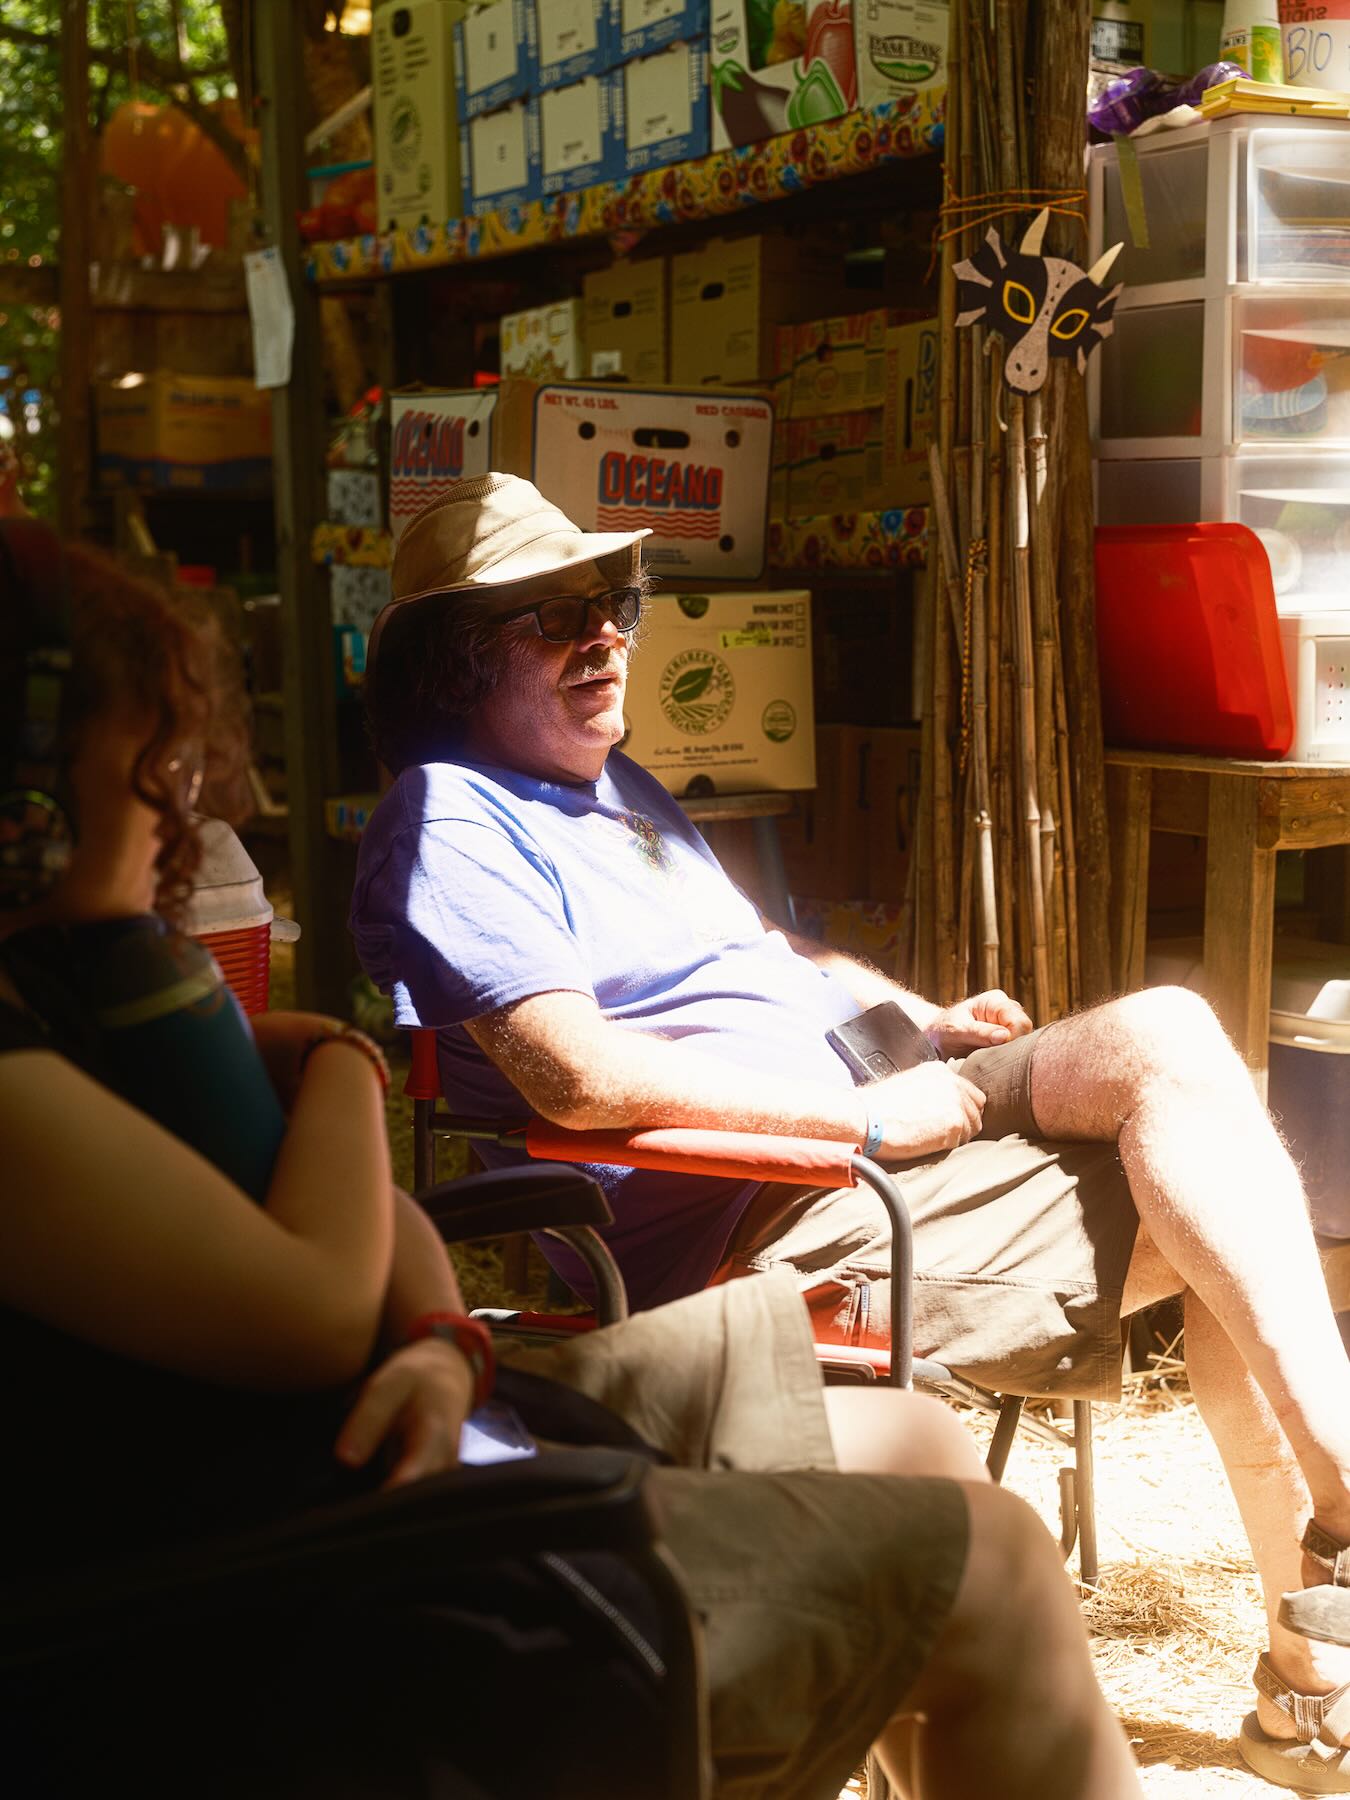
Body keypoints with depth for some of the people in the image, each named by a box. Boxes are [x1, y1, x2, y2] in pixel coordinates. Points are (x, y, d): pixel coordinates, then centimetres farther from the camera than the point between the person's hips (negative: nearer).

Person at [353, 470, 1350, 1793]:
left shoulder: (610, 781, 23)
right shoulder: (451, 824, -9)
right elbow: (583, 1077, -23)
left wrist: (924, 1019, 13)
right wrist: (873, 1116, -18)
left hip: (867, 1115, 10)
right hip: (760, 1223, -9)